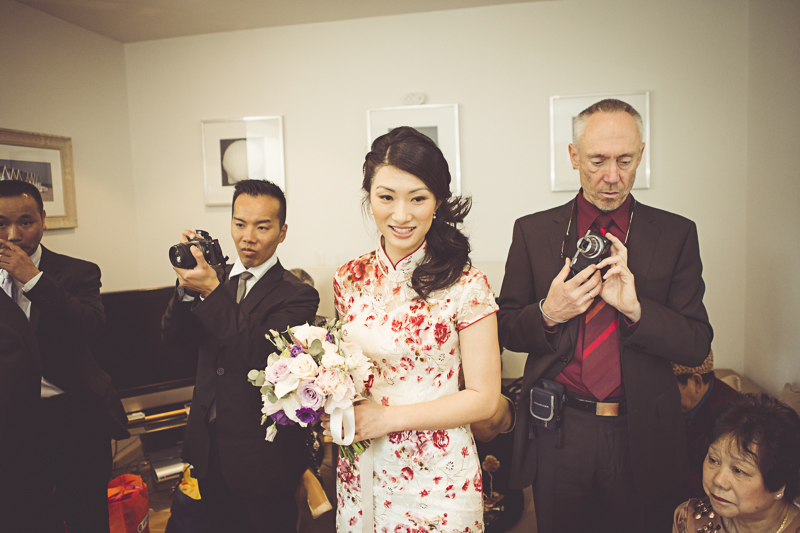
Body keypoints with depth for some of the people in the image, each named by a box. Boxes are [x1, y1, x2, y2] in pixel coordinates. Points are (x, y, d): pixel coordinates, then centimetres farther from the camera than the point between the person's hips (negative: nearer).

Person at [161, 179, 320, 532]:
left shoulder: (297, 296, -14)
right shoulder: (215, 279, 4)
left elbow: (260, 353, -26)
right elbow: (172, 336, -3)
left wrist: (211, 291, -31)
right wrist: (187, 284, -21)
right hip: (209, 450, 5)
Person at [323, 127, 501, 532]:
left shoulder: (466, 286, -15)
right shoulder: (349, 280, -1)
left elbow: (483, 398, -12)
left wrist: (387, 417, -17)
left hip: (436, 478, -4)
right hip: (359, 472, 4)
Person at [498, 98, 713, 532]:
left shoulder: (676, 234, -2)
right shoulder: (532, 231, -1)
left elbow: (697, 346, -4)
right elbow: (506, 331, 1)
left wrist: (635, 308, -21)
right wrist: (548, 314, -19)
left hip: (641, 437, 0)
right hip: (557, 434, 0)